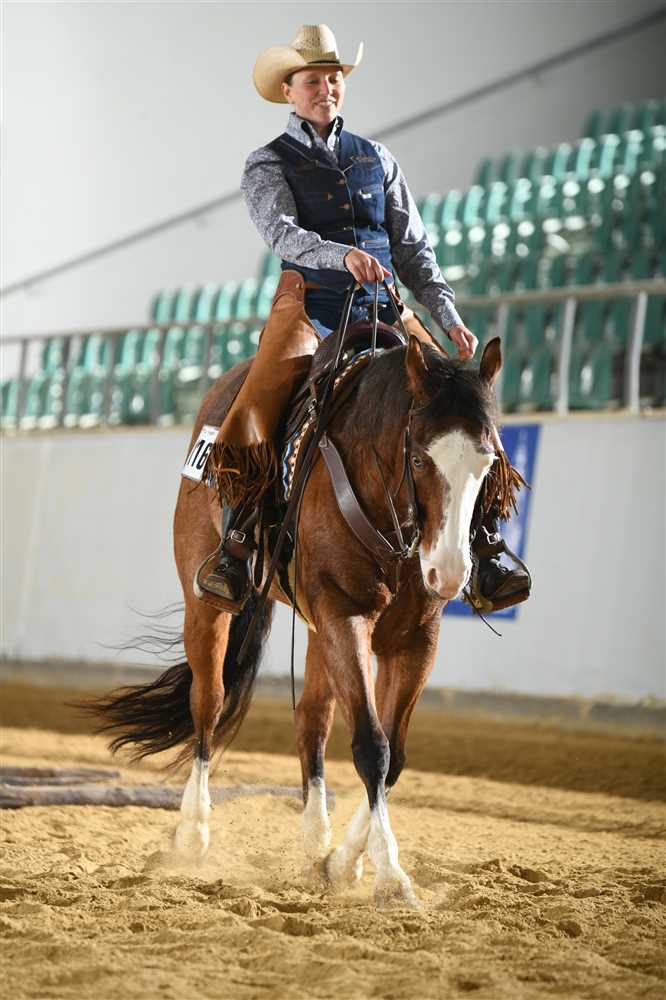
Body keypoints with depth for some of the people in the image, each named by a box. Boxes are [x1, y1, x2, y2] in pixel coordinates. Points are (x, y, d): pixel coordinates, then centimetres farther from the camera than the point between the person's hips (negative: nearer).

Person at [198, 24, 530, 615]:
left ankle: (484, 549, -15)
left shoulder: (377, 160, 20)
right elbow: (282, 232, -12)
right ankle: (235, 547, -12)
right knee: (248, 426, -26)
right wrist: (344, 255, -32)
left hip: (384, 309, 3)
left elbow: (413, 249, 18)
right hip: (307, 305, -3)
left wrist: (449, 317, 4)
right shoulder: (268, 164, 8)